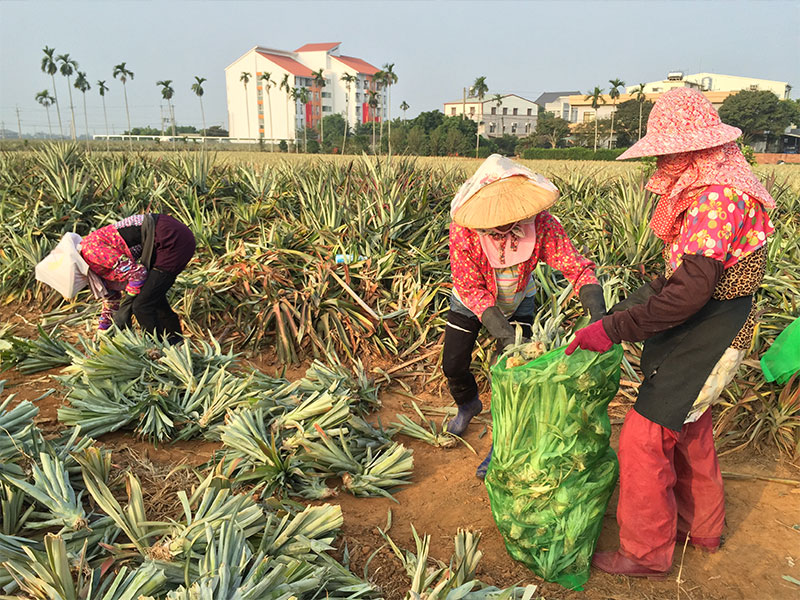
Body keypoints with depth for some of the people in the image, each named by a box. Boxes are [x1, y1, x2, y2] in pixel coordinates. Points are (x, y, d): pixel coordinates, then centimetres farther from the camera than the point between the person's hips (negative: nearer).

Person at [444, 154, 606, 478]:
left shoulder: (542, 223, -33)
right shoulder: (463, 229, -35)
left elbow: (578, 267, -31)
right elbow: (472, 289, -33)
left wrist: (598, 314, -48)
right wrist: (506, 335, -42)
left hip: (517, 302, 0)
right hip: (470, 303, 1)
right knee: (453, 365, 10)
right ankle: (468, 404, 47)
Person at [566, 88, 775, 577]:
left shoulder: (715, 196, -25)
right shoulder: (701, 186, 8)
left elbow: (692, 289, -32)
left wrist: (614, 328, -32)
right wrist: (624, 311, 12)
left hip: (707, 336, -11)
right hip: (702, 330, 11)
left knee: (645, 440, -3)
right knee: (689, 430, 23)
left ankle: (646, 553, 16)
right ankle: (702, 528, 44)